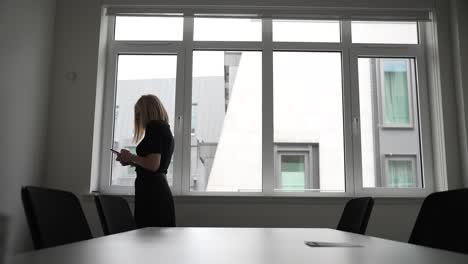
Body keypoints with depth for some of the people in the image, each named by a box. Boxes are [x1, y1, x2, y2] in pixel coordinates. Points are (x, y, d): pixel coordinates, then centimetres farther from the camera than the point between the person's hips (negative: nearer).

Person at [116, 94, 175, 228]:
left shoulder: (154, 127, -8)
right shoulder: (166, 130, 19)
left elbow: (153, 165, -18)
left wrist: (131, 157, -3)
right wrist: (132, 162, 19)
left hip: (151, 193, -9)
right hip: (161, 191, 9)